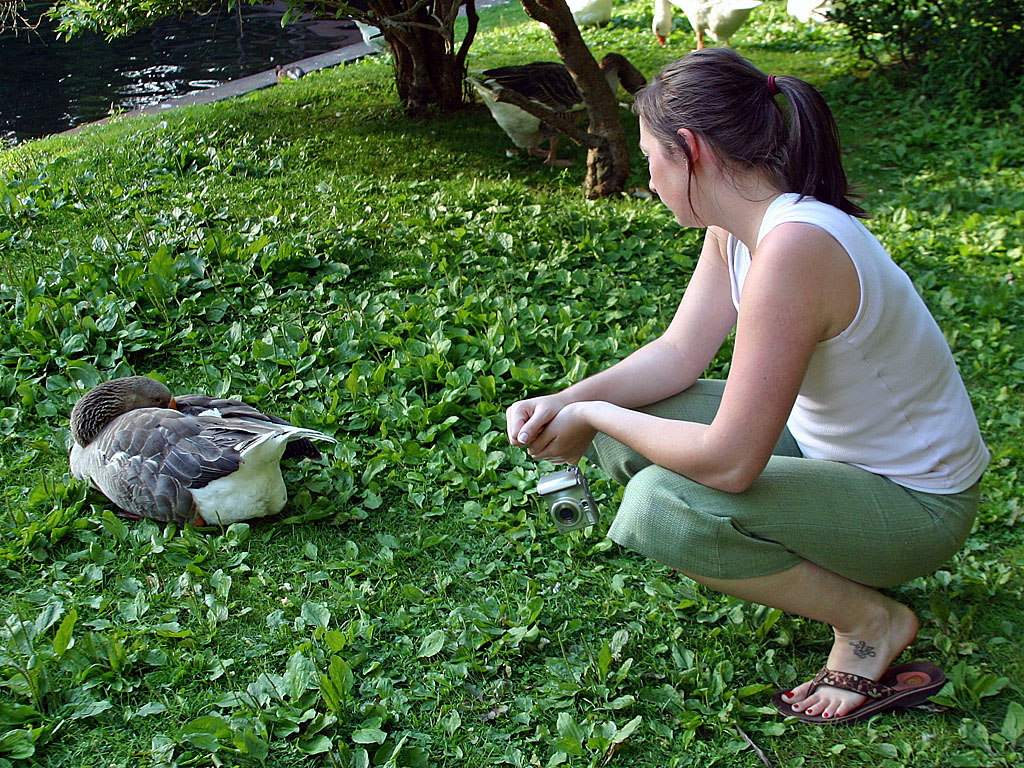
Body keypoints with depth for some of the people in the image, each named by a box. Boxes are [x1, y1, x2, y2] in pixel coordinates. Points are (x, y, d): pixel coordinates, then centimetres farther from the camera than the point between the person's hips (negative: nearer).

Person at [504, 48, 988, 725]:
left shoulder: (792, 249, -34)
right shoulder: (735, 228, -4)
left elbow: (728, 461, -33)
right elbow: (679, 351, 2)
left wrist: (595, 417, -19)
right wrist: (565, 403, -12)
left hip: (915, 504, -9)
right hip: (819, 438, 9)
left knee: (659, 510, -28)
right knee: (622, 424, 2)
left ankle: (872, 618, -4)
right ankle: (813, 560, 12)